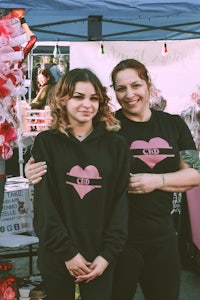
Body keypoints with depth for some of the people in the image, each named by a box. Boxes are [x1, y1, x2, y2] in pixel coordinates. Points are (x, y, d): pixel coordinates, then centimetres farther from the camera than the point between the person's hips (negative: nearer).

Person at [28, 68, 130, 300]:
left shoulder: (116, 145, 2)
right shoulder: (45, 143, -1)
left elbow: (121, 201, 0)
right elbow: (43, 204, -6)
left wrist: (108, 254, -8)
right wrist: (68, 253, -12)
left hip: (100, 258, 1)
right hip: (56, 258, -1)